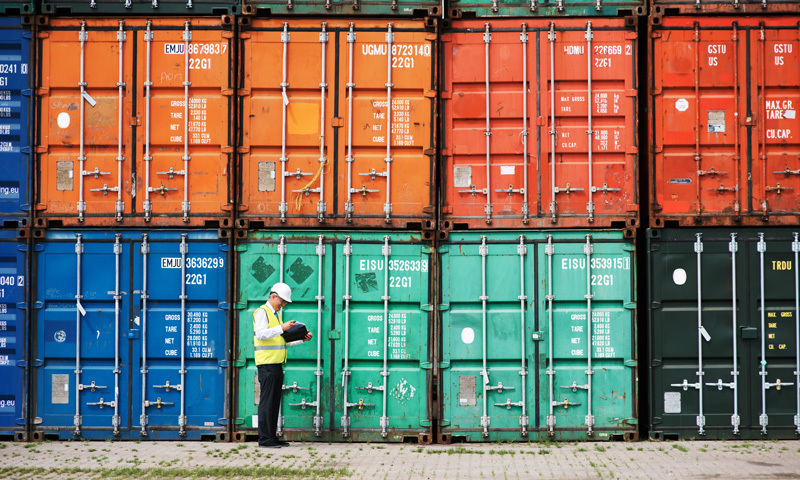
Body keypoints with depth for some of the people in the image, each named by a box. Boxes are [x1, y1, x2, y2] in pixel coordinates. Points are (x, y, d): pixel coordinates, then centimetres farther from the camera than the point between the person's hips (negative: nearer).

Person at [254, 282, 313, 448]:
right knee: (267, 401, -8)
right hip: (267, 364, -9)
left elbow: (283, 340, 25)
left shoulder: (276, 314, 22)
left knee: (274, 402, 10)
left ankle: (272, 437, 14)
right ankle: (265, 438, -5)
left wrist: (302, 339, 12)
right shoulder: (262, 312, -6)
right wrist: (281, 328, -26)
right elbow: (260, 334, -21)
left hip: (277, 364, 9)